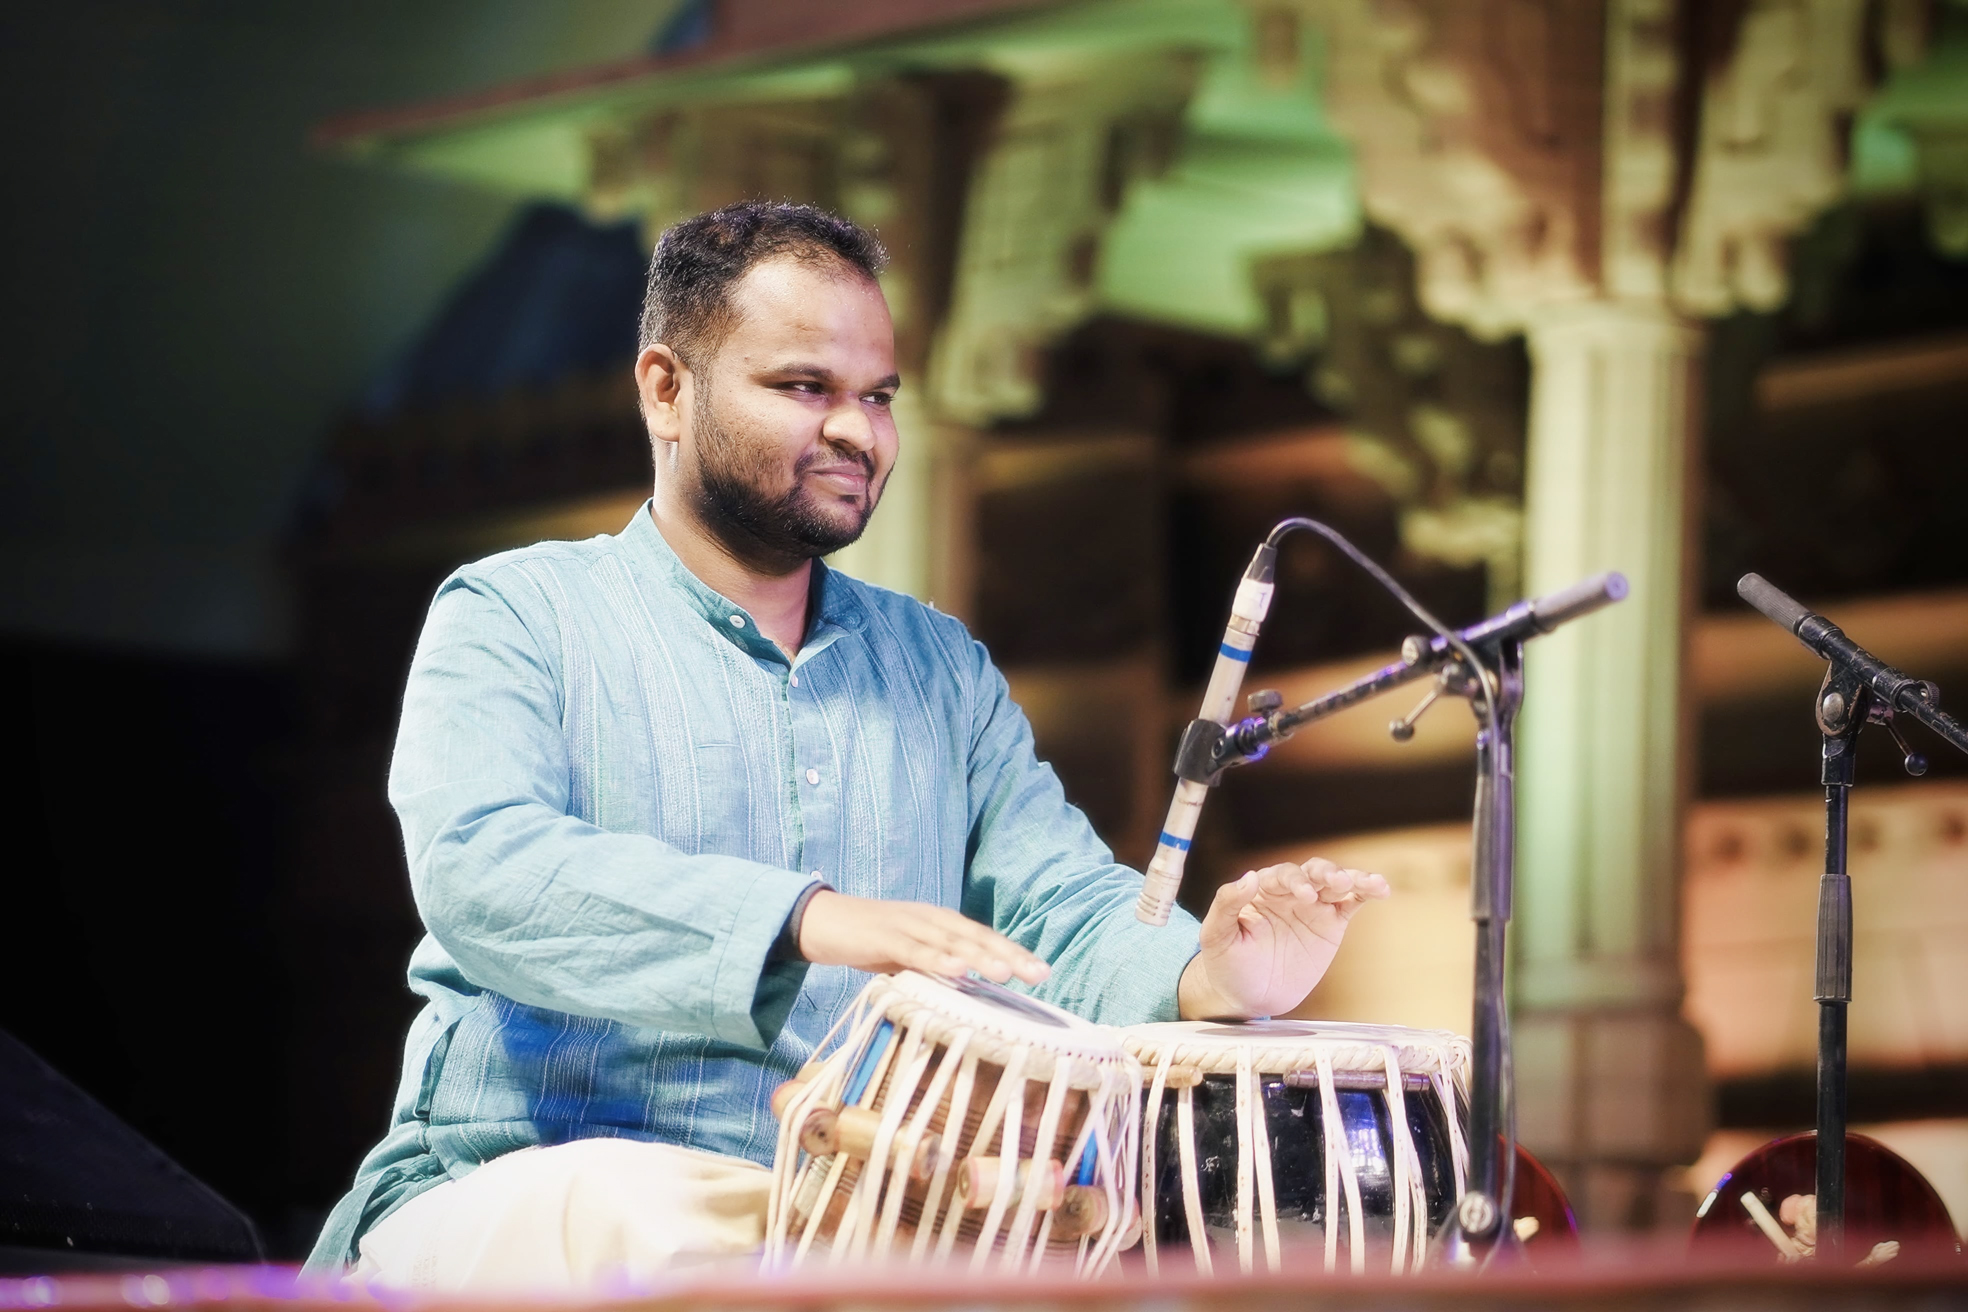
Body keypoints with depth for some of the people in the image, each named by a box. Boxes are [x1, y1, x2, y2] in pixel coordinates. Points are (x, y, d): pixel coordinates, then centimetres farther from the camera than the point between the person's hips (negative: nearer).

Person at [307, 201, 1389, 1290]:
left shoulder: (939, 667, 20)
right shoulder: (514, 620, 3)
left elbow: (1065, 906, 9)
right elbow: (485, 874, -16)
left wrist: (1202, 978, -17)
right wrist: (809, 920, -32)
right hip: (520, 1192, -3)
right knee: (649, 1213, -38)